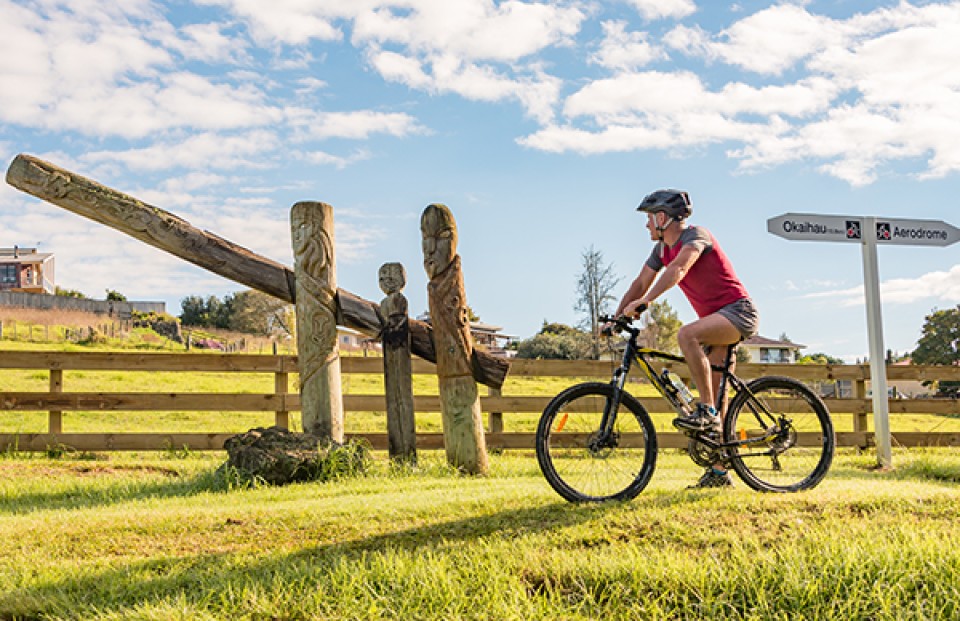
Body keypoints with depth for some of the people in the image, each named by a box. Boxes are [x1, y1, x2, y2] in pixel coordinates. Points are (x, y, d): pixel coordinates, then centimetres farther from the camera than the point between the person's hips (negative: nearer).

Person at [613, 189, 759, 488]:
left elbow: (678, 270, -34)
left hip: (738, 310, -9)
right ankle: (719, 472, 9)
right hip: (716, 318, 9)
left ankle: (706, 411, -27)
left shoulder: (696, 235, -16)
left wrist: (643, 302, -44)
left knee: (686, 334, -35)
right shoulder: (663, 248, 10)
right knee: (716, 397, 5)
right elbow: (641, 283, 14)